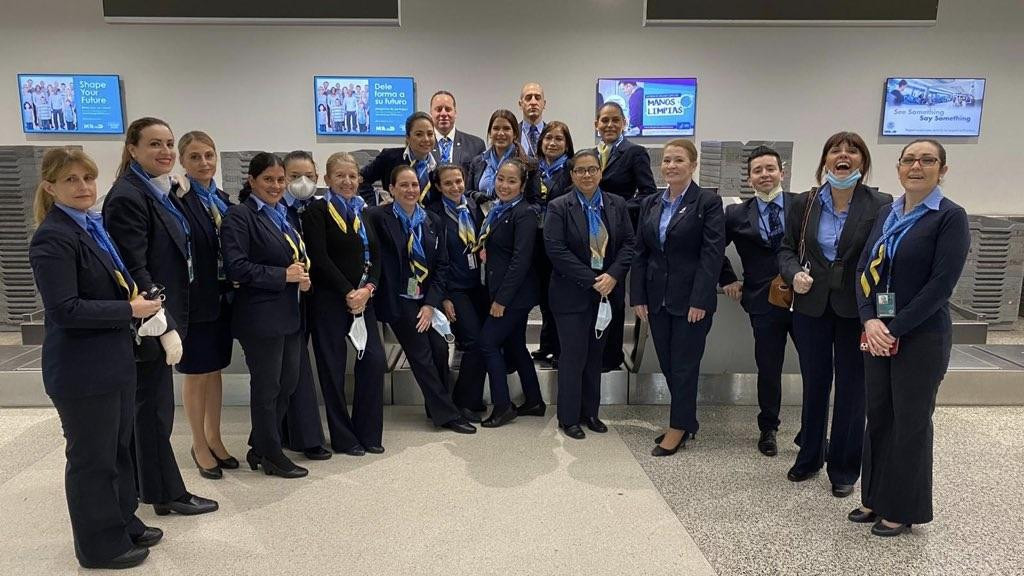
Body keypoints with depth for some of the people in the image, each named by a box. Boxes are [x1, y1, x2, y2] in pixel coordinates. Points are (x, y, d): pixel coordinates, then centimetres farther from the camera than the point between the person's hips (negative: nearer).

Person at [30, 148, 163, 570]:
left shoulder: (93, 227, 10)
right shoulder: (53, 238, -18)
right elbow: (64, 309, -24)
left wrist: (137, 298, 3)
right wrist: (130, 309, -18)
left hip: (114, 360, 9)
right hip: (82, 370, -9)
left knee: (118, 448, 21)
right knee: (91, 457, 7)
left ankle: (123, 523, 38)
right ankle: (101, 546, 25)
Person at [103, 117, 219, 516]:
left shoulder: (163, 193, 11)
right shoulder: (127, 197, -16)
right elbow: (133, 270, -22)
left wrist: (172, 321, 14)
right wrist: (165, 326, -23)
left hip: (164, 316, 9)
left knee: (149, 405, 18)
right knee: (155, 407, 3)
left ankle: (148, 484, 32)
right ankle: (167, 493, 15)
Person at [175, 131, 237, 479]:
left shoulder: (223, 199, 9)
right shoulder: (178, 200, -13)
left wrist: (233, 290, 2)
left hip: (222, 298, 6)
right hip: (195, 301, -6)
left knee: (215, 369, 16)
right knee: (196, 373, 8)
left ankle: (214, 439, 30)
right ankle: (200, 446, 23)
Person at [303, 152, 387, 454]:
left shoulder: (363, 212, 15)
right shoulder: (317, 211, -4)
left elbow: (376, 256, 9)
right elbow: (320, 258, -13)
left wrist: (367, 288, -7)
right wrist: (348, 292, -14)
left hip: (363, 298, 5)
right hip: (329, 299, -5)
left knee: (375, 360, 0)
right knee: (333, 367, 3)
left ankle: (368, 433, 15)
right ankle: (343, 437, 16)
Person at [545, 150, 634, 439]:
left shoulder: (617, 205, 5)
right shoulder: (559, 207, -7)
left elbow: (628, 243, 2)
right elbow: (556, 250, -15)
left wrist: (613, 276, -14)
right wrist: (591, 281, -18)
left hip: (606, 291, 4)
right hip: (572, 294, -4)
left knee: (595, 353, 13)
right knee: (574, 355, 1)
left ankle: (590, 412, 26)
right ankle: (569, 417, 15)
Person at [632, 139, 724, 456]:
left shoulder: (708, 202, -6)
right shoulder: (650, 204, 9)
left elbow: (713, 253, -12)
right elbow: (639, 252, 9)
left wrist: (700, 300, -17)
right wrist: (638, 297, 3)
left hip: (691, 299, -5)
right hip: (658, 299, 5)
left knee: (684, 365, 3)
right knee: (668, 364, 11)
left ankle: (679, 427, 17)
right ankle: (685, 421, 27)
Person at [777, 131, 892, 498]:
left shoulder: (880, 206, -6)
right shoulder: (804, 204, 2)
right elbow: (787, 248, 8)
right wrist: (794, 274, -13)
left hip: (856, 312, -2)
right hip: (811, 309, 2)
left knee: (851, 390, 9)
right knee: (814, 384, 15)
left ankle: (844, 469, 25)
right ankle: (809, 457, 32)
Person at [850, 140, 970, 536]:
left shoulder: (950, 217, -9)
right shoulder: (887, 213, 9)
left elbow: (942, 283, -15)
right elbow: (864, 269, 5)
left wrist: (896, 329, -16)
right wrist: (870, 321, -10)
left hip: (921, 337, -5)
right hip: (877, 333, 6)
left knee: (910, 422, 5)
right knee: (877, 416, 12)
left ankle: (902, 510, 21)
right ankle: (876, 499, 27)